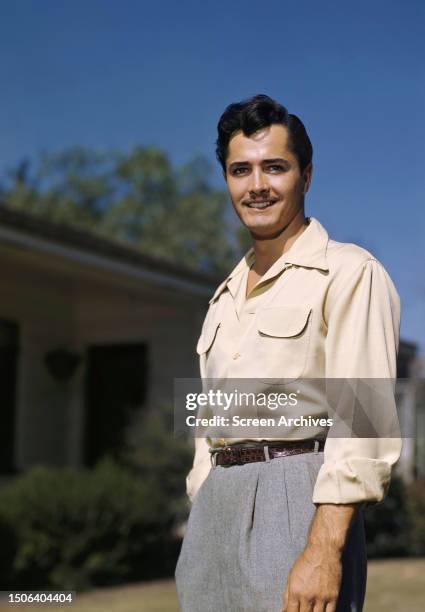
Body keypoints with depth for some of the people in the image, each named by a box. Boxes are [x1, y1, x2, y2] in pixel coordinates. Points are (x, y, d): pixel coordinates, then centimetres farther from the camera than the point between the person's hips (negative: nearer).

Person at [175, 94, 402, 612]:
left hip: (295, 502, -7)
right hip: (215, 509, 7)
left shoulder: (348, 273, -4)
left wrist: (324, 551, -21)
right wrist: (201, 531, 15)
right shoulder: (225, 299, 19)